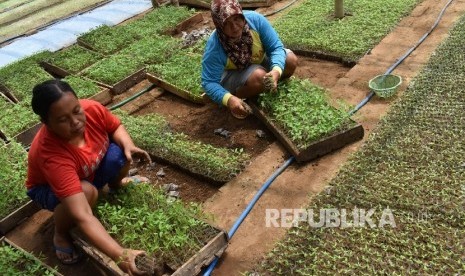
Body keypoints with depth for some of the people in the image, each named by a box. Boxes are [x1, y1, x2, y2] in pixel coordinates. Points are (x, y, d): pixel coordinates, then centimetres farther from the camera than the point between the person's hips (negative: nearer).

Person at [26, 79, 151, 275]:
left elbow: (116, 127, -6)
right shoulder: (51, 155, -44)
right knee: (86, 191, -37)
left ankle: (116, 184, 13)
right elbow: (82, 216, -50)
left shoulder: (92, 109, -31)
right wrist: (120, 255, -58)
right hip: (48, 188, -4)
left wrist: (128, 146, -29)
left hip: (91, 170, 5)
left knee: (121, 153, -23)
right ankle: (60, 234, -4)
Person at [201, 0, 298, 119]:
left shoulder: (255, 19, -28)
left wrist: (276, 70, -43)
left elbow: (276, 47, -23)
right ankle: (237, 97, -6)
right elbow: (209, 82, -29)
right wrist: (229, 99, -48)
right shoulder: (214, 47, -34)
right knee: (258, 76, -35)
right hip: (232, 75, -4)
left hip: (258, 61, 5)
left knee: (290, 60, -18)